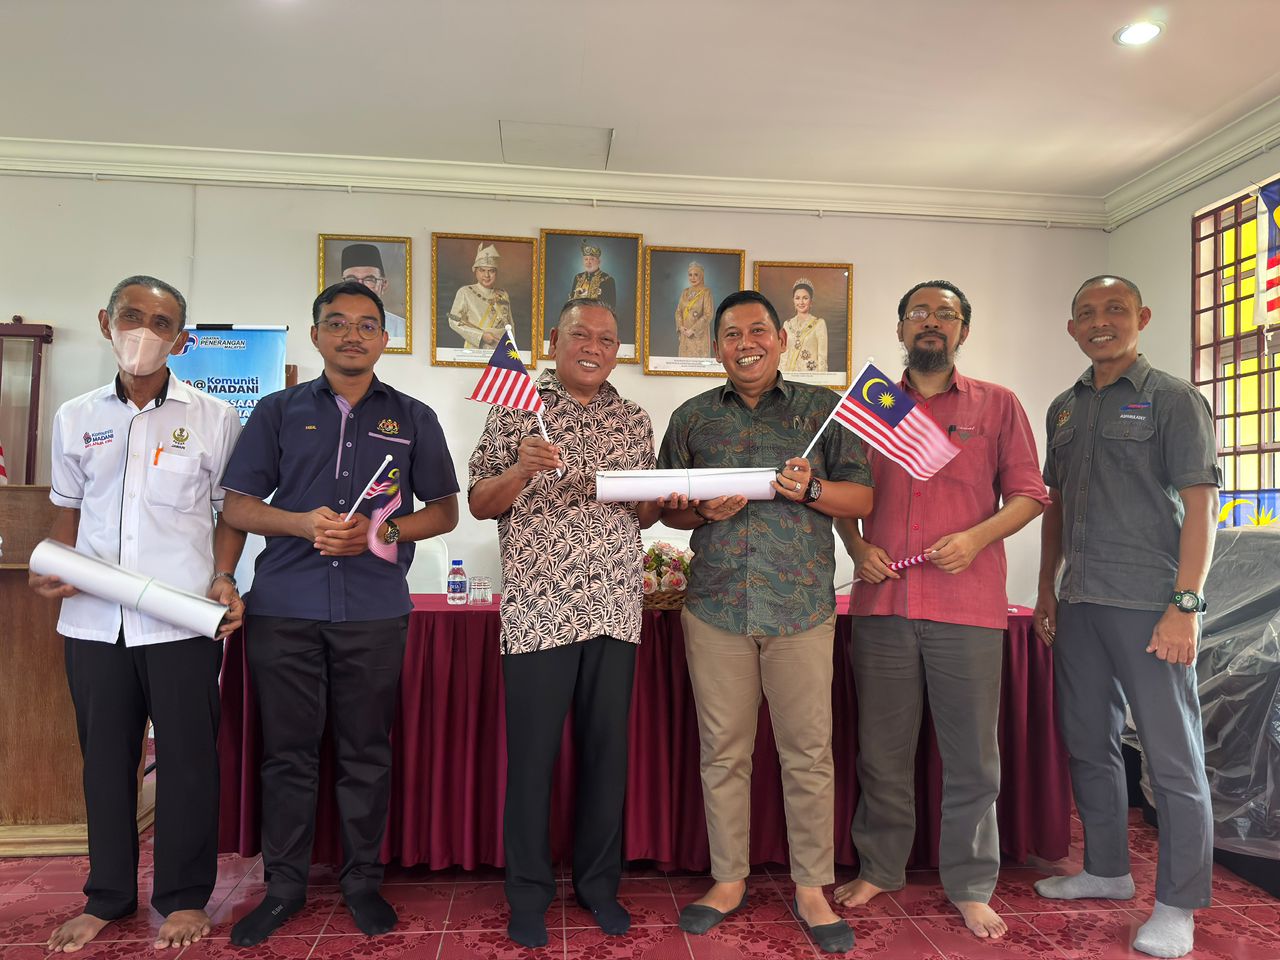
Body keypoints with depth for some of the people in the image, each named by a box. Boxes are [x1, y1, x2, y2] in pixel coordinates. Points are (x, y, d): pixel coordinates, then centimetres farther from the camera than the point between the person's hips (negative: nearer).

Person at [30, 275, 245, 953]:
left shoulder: (213, 419, 1)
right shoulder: (75, 418, 9)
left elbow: (228, 509, 5)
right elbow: (69, 508, 17)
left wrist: (222, 578, -9)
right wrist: (53, 568, 0)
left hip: (182, 618, -3)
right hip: (93, 618, 3)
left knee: (187, 757, 5)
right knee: (104, 757, 14)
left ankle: (184, 896, 22)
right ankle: (108, 894, 31)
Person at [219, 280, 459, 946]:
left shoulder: (412, 418, 9)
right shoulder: (279, 412, 10)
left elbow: (445, 510, 9)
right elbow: (239, 505, 7)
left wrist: (380, 532, -8)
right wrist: (303, 522, -12)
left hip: (374, 611, 0)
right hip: (283, 608, 1)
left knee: (366, 752, 8)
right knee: (287, 752, 8)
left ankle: (362, 881, 24)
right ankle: (284, 885, 25)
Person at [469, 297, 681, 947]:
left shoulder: (634, 422, 13)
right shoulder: (515, 410, 2)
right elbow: (480, 505, 1)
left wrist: (663, 500, -4)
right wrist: (522, 470, -17)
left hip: (615, 611, 4)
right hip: (537, 610, -3)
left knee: (607, 751, 10)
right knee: (532, 756, 4)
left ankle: (598, 884, 29)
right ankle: (529, 894, 23)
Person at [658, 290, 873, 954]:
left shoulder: (822, 409, 7)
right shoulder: (692, 417, 11)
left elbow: (863, 498, 5)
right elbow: (665, 508, 12)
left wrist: (811, 489, -14)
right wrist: (705, 510, -8)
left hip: (801, 606, -1)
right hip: (715, 606, 2)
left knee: (808, 752, 4)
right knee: (723, 751, 9)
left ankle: (811, 888, 21)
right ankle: (729, 881, 25)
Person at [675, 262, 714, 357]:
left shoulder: (706, 292, -6)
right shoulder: (685, 292, 11)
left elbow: (708, 315, -13)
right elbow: (678, 311, 10)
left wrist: (693, 330, -17)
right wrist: (681, 326, -8)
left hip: (699, 334, -5)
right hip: (685, 334, 5)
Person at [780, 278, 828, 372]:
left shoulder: (819, 323, -1)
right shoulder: (787, 324, 10)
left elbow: (822, 357, -5)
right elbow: (783, 356, 10)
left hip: (811, 373, -3)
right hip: (790, 374, 3)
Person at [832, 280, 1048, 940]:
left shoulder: (997, 405, 8)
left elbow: (1028, 494, 4)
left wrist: (977, 538, -12)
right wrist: (857, 547, -2)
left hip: (967, 607, -1)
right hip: (882, 603, 2)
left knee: (971, 755, 5)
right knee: (882, 748, 10)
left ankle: (970, 886, 22)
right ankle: (879, 868, 27)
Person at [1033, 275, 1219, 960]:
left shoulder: (1173, 399, -3)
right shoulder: (1064, 408, 14)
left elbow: (1199, 506, -9)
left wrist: (1185, 605, -15)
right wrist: (1047, 589, 15)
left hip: (1148, 604, -6)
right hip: (1078, 603, 7)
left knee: (1172, 756, 1)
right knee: (1088, 743, 15)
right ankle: (1107, 870, 32)